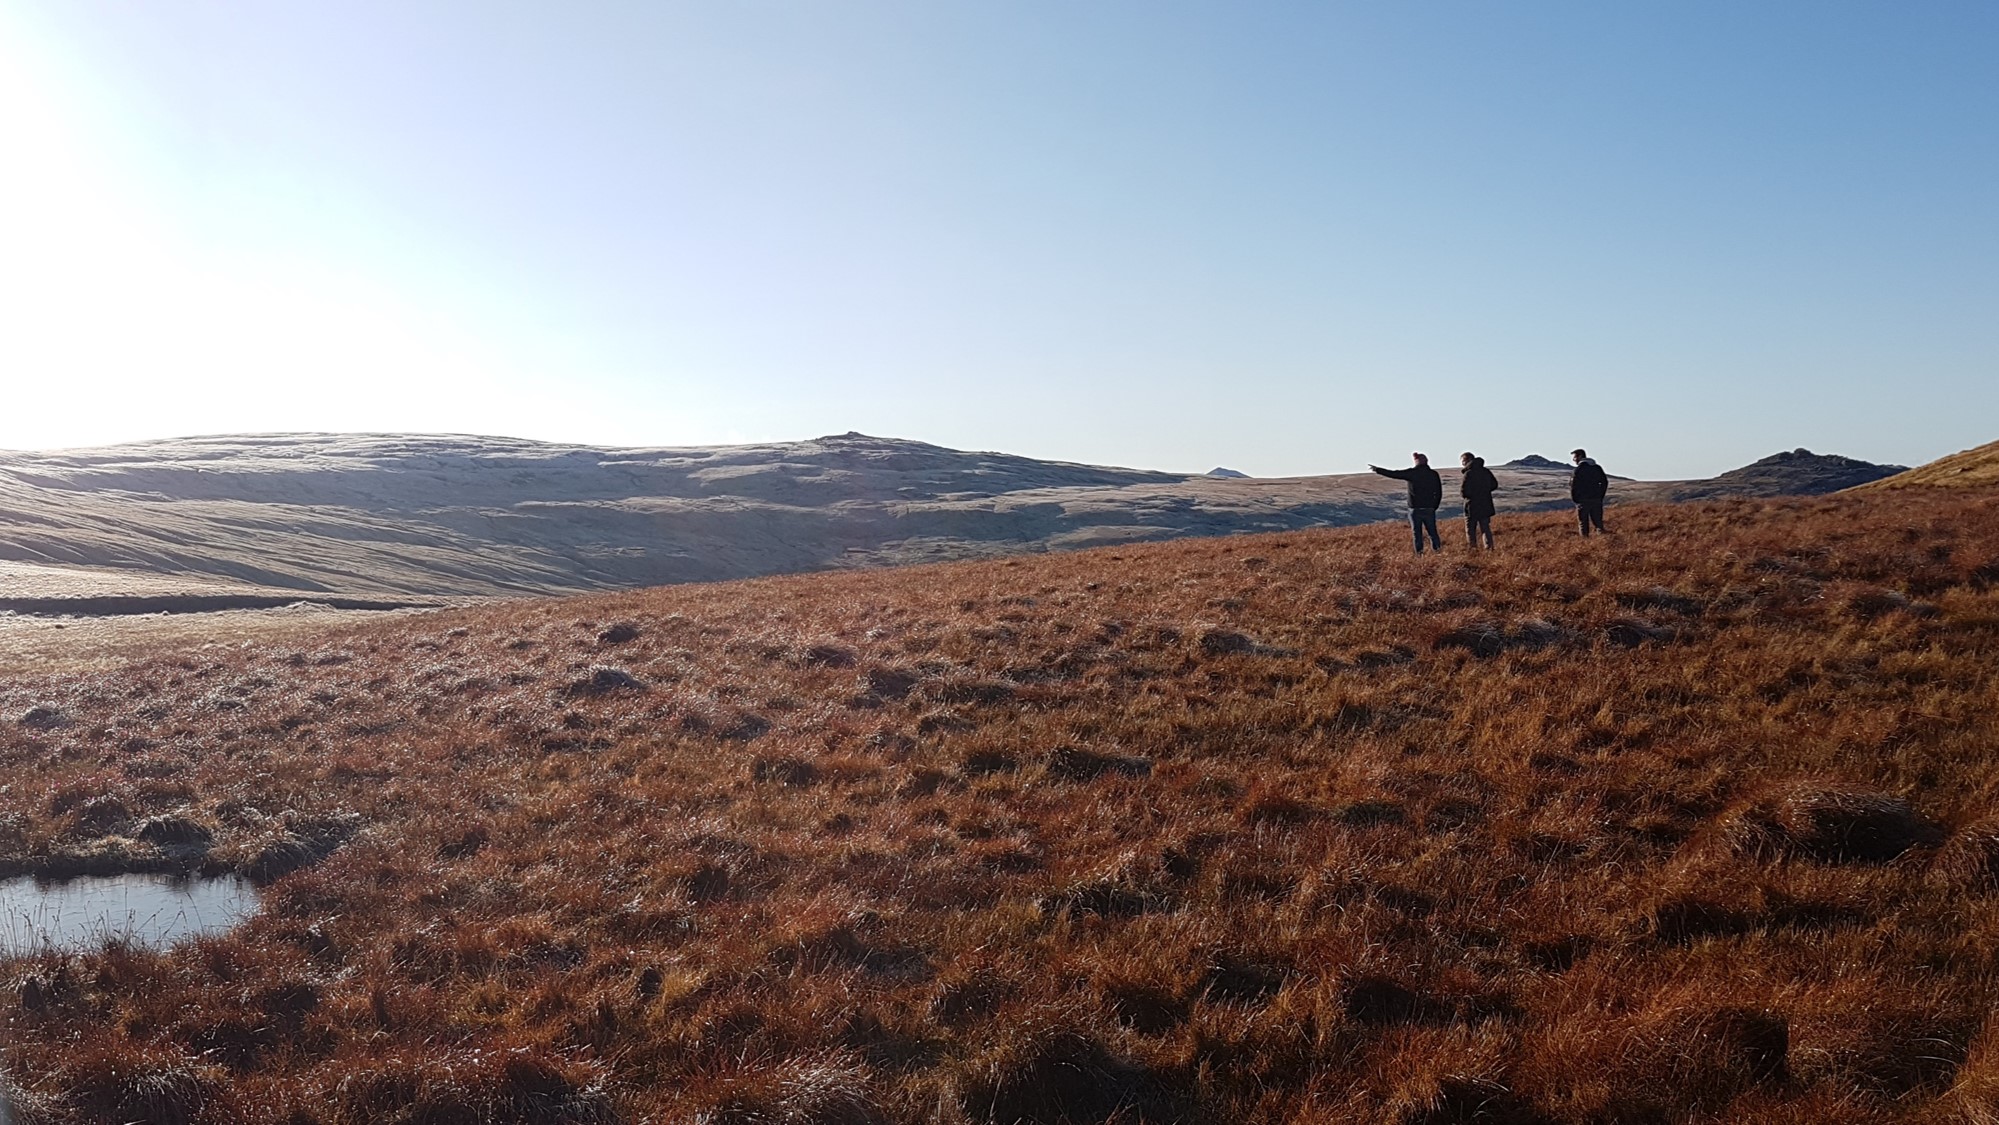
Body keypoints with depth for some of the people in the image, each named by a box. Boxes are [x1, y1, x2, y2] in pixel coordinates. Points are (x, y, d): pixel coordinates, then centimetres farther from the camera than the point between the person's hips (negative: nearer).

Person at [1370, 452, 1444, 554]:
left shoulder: (1412, 473, -6)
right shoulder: (1433, 474, 4)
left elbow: (1394, 474, -5)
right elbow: (1439, 493, 7)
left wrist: (1378, 469, 4)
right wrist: (1434, 507, 16)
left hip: (1415, 508, -2)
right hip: (1429, 509, 2)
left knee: (1417, 532, 5)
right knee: (1432, 531, 9)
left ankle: (1419, 552, 2)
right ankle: (1437, 548, 3)